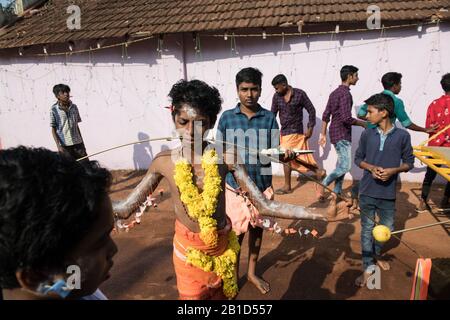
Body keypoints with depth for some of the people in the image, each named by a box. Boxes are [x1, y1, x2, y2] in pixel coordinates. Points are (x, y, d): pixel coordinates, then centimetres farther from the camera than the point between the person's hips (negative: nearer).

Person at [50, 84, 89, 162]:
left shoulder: (74, 107, 7)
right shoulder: (54, 109, -5)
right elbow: (53, 129, -3)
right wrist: (58, 146, -11)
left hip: (78, 143, 4)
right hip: (65, 146, -4)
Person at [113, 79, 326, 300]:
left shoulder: (226, 156, -14)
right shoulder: (164, 161, -12)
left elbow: (264, 205, -13)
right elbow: (124, 208, -6)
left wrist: (317, 213, -19)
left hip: (222, 246, 1)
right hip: (188, 249, 0)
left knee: (222, 295, 21)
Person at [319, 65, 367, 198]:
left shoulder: (334, 93, 13)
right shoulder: (345, 94, -16)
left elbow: (326, 115, 13)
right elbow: (346, 118, -23)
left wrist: (323, 134, 16)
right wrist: (362, 123, -7)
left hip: (335, 132, 10)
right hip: (342, 134, -10)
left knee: (341, 164, 16)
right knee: (345, 166, -8)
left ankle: (337, 192, 21)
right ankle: (322, 186, -9)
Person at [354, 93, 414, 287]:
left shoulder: (402, 136, -7)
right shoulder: (367, 134, -3)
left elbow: (409, 162, 1)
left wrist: (393, 170, -17)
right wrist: (372, 168, -13)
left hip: (388, 193, 0)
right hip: (367, 191, 0)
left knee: (386, 227, 17)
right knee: (367, 228, 8)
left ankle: (376, 253, 45)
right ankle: (368, 267, 21)